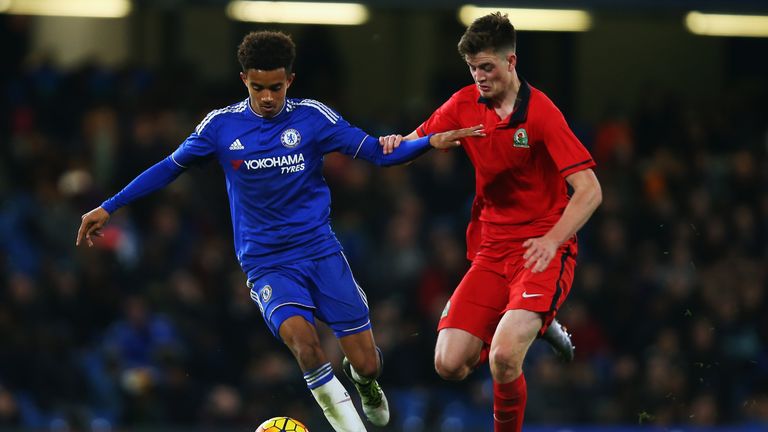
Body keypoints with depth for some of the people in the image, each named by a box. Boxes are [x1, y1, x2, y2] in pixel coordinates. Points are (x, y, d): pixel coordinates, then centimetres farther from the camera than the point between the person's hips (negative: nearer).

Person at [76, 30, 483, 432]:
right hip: (266, 262, -1)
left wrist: (429, 142, -18)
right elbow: (170, 167, 10)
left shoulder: (312, 117, -3)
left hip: (320, 249, 1)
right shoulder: (221, 125, -2)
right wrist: (108, 207, 11)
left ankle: (364, 383, 37)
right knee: (301, 337, -30)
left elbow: (379, 153, -1)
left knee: (366, 363, -2)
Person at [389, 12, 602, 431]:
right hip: (491, 250, 6)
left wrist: (552, 240, -32)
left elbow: (589, 191, -18)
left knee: (503, 356, -28)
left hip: (542, 251, -6)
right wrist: (398, 143, -8)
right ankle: (532, 324, 21)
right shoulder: (465, 105, 3)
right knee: (449, 363, -6)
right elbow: (418, 142, 17)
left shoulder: (540, 113, -14)